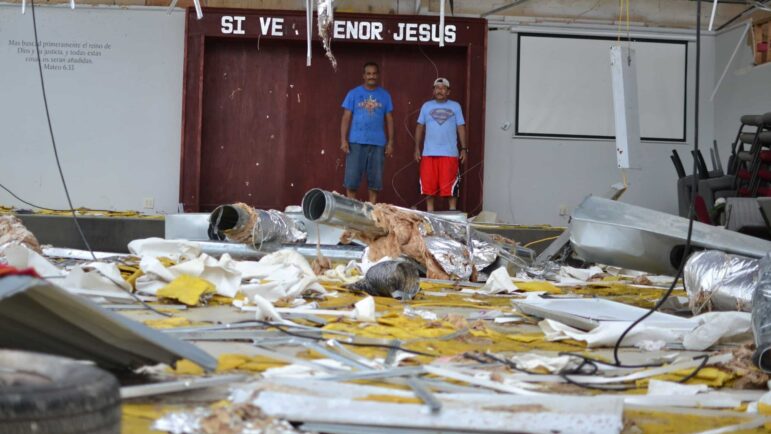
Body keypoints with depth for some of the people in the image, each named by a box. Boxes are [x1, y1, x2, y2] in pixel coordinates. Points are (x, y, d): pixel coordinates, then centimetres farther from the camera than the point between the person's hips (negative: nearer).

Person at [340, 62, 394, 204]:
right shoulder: (353, 94, 5)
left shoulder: (385, 96, 9)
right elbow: (346, 118, 3)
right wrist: (343, 140, -6)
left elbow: (389, 120, 9)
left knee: (375, 179, 4)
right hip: (356, 142, -1)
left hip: (378, 143, 1)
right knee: (351, 177, -3)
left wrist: (390, 142, 2)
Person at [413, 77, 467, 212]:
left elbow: (461, 128, 6)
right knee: (429, 186, 2)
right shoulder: (426, 106, 10)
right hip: (429, 153, 1)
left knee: (450, 186, -4)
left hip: (450, 154, -1)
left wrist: (464, 148, 0)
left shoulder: (455, 106, 7)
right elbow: (420, 127, 12)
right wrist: (417, 148, 6)